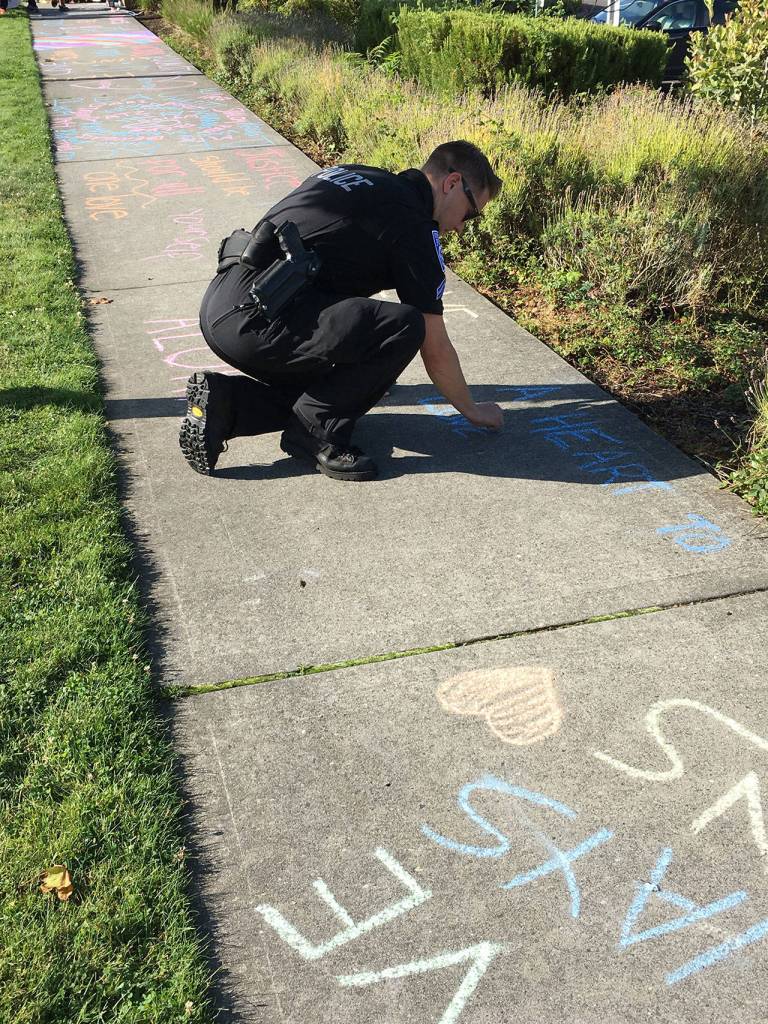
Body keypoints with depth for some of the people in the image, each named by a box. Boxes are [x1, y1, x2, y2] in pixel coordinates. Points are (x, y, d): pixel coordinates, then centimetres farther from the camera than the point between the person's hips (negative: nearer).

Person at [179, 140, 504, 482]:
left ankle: (221, 400, 10)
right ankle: (317, 430, -4)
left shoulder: (353, 176, 23)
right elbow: (435, 349, 1)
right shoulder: (411, 222, -3)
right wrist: (471, 409, 19)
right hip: (256, 318, -10)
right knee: (405, 327, -16)